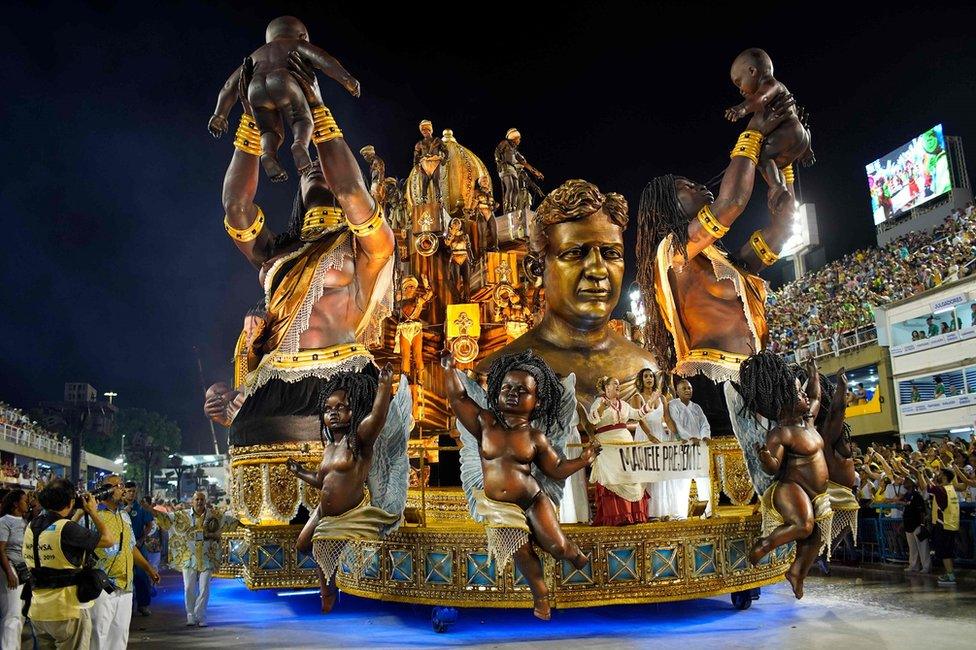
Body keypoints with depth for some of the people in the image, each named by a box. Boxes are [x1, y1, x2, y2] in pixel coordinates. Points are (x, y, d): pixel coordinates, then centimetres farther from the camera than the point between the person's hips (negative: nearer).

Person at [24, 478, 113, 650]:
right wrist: (92, 512, 0)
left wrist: (80, 513, 26)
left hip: (37, 611, 8)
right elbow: (108, 540, -12)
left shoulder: (32, 526, 4)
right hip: (67, 610, -8)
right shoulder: (66, 528, -19)